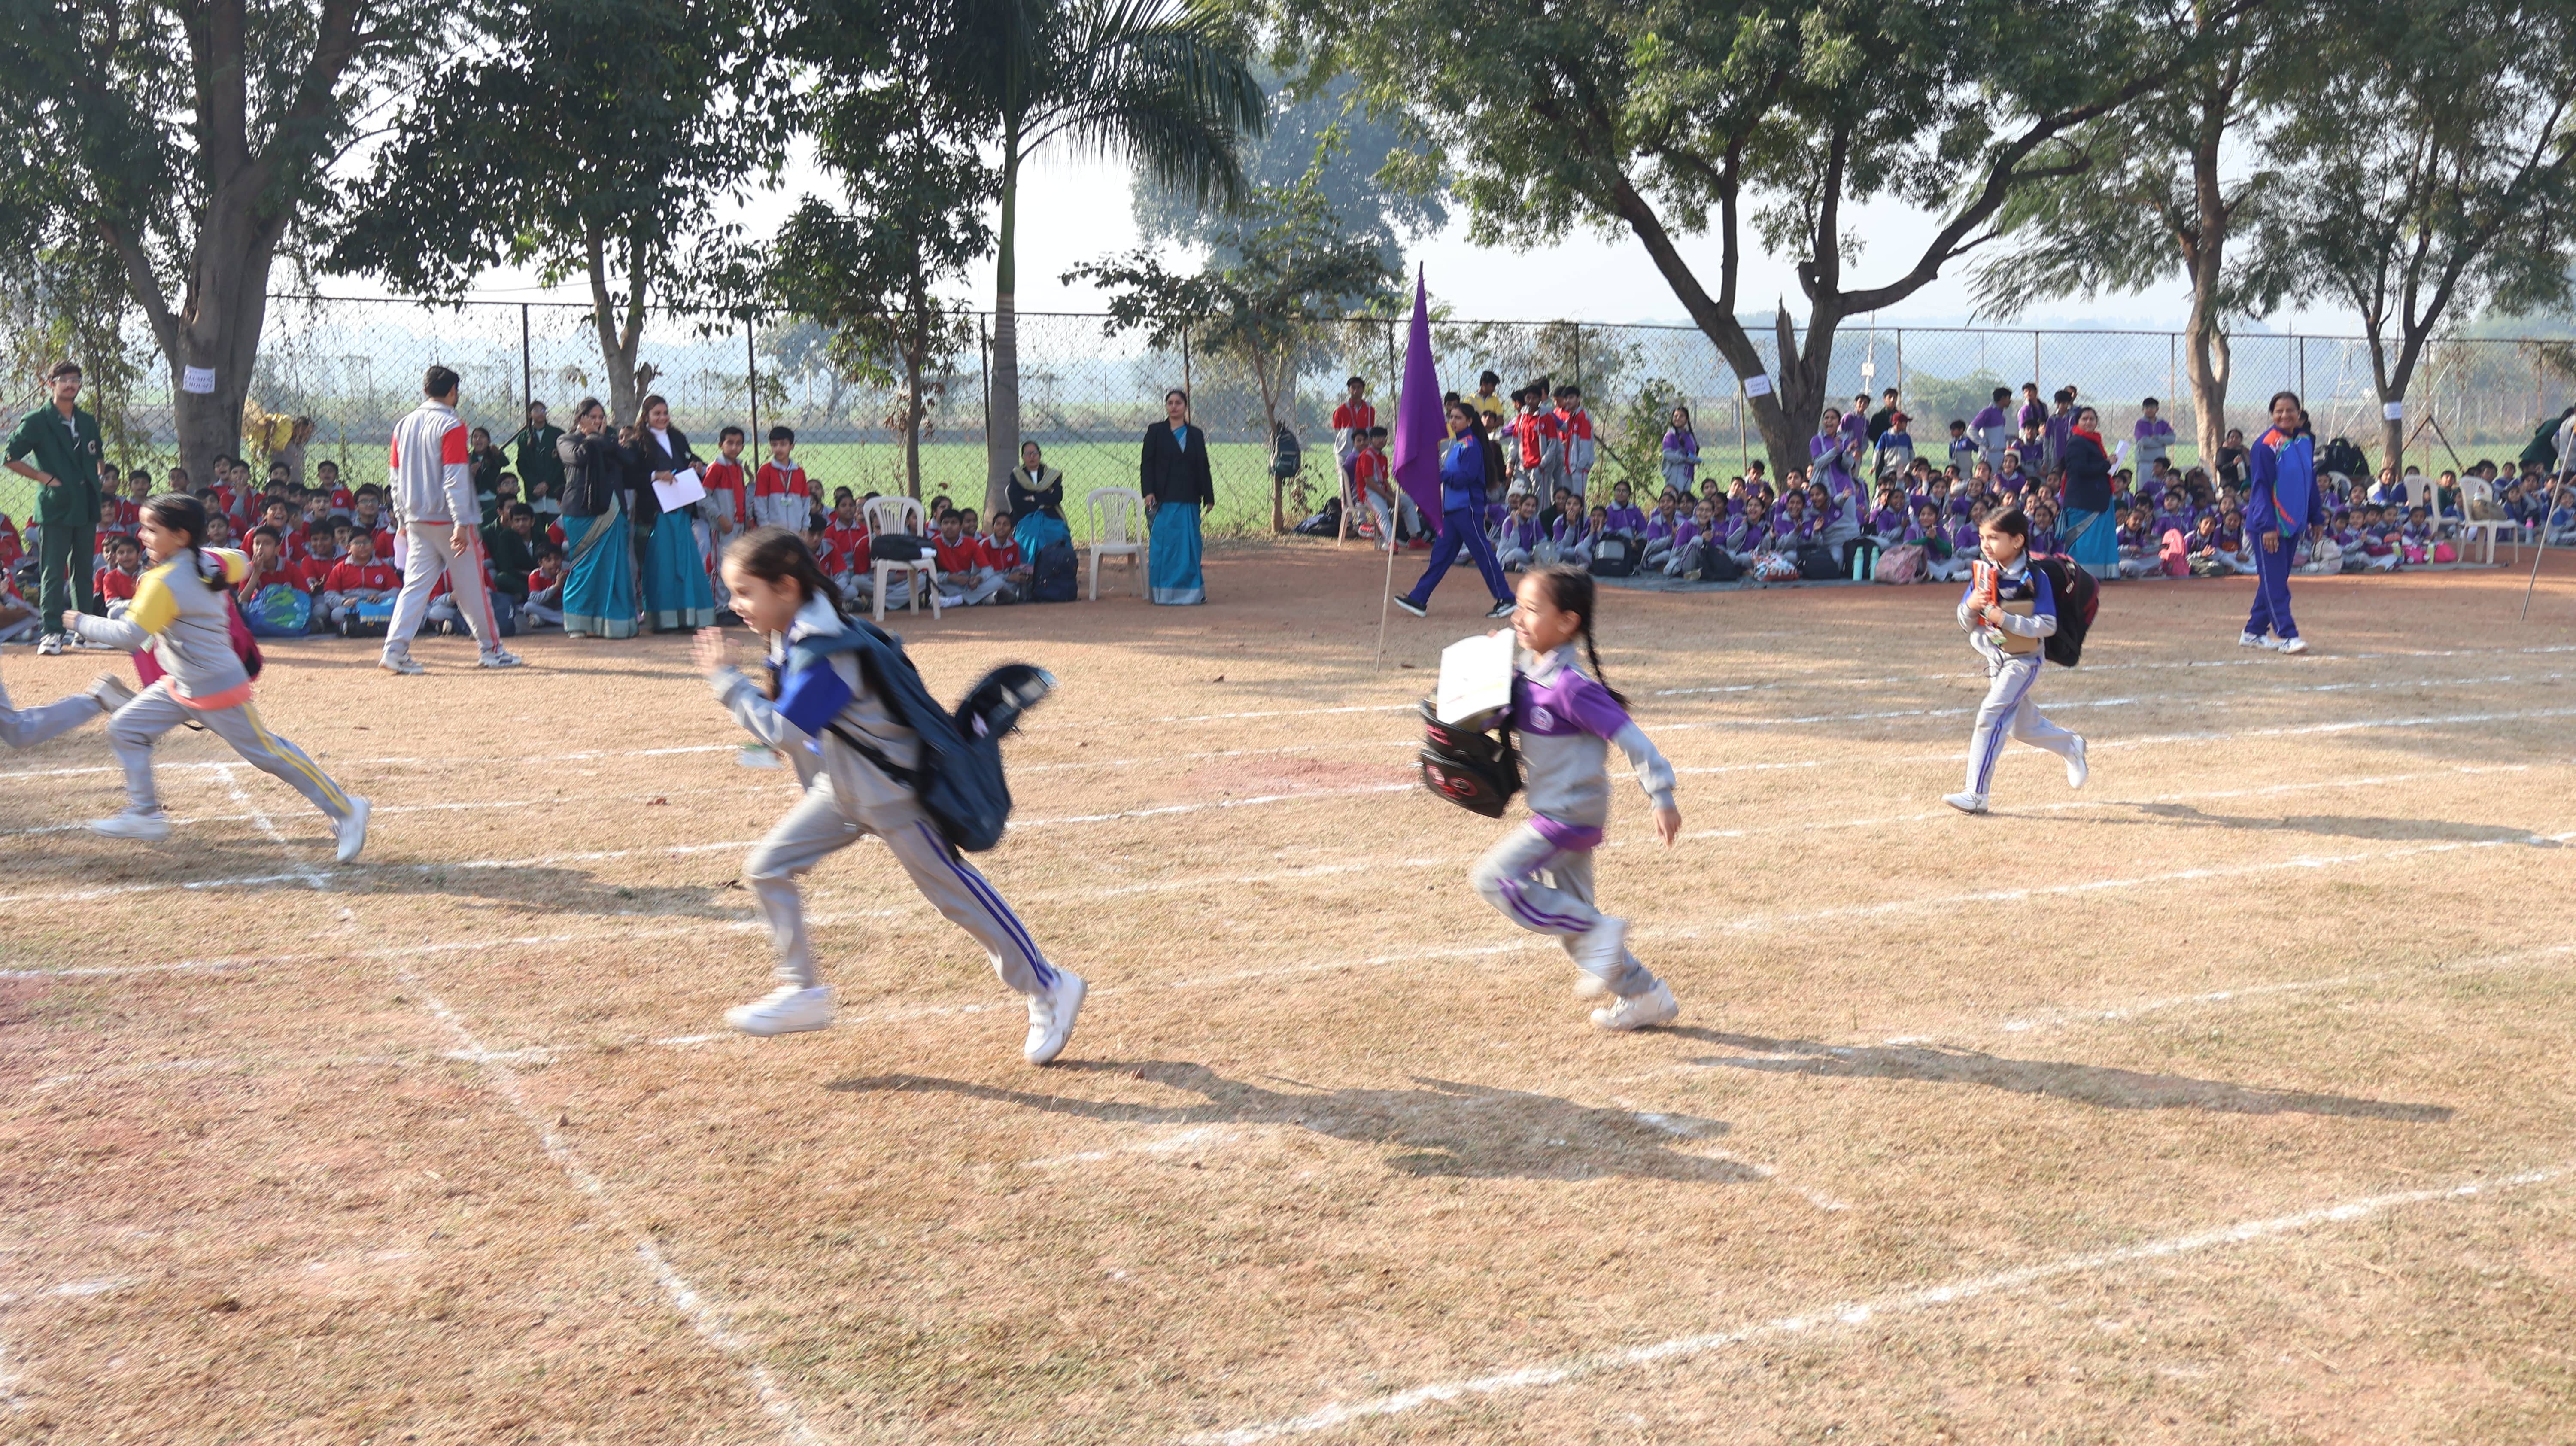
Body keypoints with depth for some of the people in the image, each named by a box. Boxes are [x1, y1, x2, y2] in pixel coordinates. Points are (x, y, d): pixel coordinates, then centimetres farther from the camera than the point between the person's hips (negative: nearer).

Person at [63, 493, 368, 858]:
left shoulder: (163, 582, -24)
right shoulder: (209, 560, -1)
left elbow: (129, 635, -27)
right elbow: (241, 565, 20)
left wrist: (82, 623, -13)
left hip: (215, 689, -10)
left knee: (267, 753, -2)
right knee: (124, 730, 9)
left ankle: (345, 809, 6)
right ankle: (145, 815, 15)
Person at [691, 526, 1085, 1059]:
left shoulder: (823, 653, -28)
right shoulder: (794, 636, 3)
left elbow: (782, 732, -30)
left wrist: (726, 682, -25)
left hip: (891, 790, -10)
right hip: (841, 789, 10)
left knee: (953, 890, -2)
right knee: (768, 868, 5)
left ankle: (1049, 989, 10)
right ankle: (803, 994, 14)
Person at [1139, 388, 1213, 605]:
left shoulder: (1196, 435, 13)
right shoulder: (1156, 432, 5)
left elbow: (1203, 468, 13)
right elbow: (1146, 464, 0)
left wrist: (1208, 497, 8)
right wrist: (1148, 492, -11)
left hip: (1188, 500, 3)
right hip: (1163, 498, -3)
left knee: (1189, 545, 2)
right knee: (1163, 545, -4)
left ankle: (1189, 590, 9)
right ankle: (1162, 593, 0)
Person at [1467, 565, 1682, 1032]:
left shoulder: (1571, 686, -22)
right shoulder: (1524, 671, 4)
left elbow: (1629, 737, -21)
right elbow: (1503, 719, 23)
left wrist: (1662, 798, -20)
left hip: (1571, 814, -9)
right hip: (1554, 814, 9)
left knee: (1494, 877, -13)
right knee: (1571, 912, 16)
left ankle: (1597, 933, -6)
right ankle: (1647, 997, 28)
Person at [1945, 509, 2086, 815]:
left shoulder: (2034, 578, -16)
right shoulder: (1983, 573, 0)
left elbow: (2048, 626, -20)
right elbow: (1964, 621, 3)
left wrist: (2006, 619, -28)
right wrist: (1971, 606, -19)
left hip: (2023, 660, -7)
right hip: (1994, 659, 7)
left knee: (1990, 716, -18)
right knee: (2023, 727, 18)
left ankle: (1976, 794, -15)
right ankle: (2071, 747, 46)